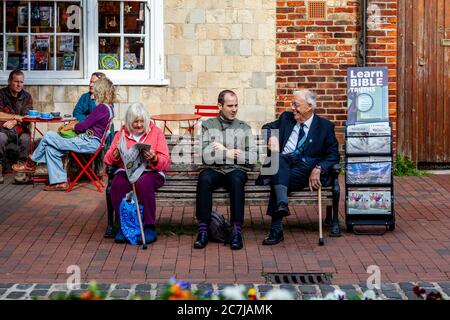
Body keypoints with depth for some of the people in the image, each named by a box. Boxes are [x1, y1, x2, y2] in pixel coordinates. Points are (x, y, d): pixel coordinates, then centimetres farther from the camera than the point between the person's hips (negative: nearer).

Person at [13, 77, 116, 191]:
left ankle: (31, 164, 14)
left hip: (90, 143, -10)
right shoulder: (108, 108, 12)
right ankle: (60, 181, 6)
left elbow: (83, 126, -17)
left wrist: (70, 127, 2)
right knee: (51, 148, 7)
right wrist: (76, 123, 8)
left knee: (49, 137, -8)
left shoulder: (102, 108, -18)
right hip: (90, 140, 10)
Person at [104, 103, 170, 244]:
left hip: (150, 172, -2)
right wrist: (116, 153, -12)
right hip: (126, 171, 2)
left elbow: (165, 162, 2)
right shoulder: (122, 134, 14)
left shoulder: (156, 132, 9)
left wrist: (154, 159, -20)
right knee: (117, 184, -33)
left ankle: (149, 227, -25)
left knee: (144, 183, -37)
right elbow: (107, 160, 9)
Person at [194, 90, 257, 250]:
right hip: (214, 170, 0)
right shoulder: (208, 126, 11)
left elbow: (252, 158, 1)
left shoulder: (244, 127, 14)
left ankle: (237, 231, -37)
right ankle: (203, 230, -34)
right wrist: (230, 154, -5)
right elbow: (206, 157, -3)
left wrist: (223, 151, -2)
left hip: (236, 170, 0)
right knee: (204, 179, -34)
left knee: (237, 180, -35)